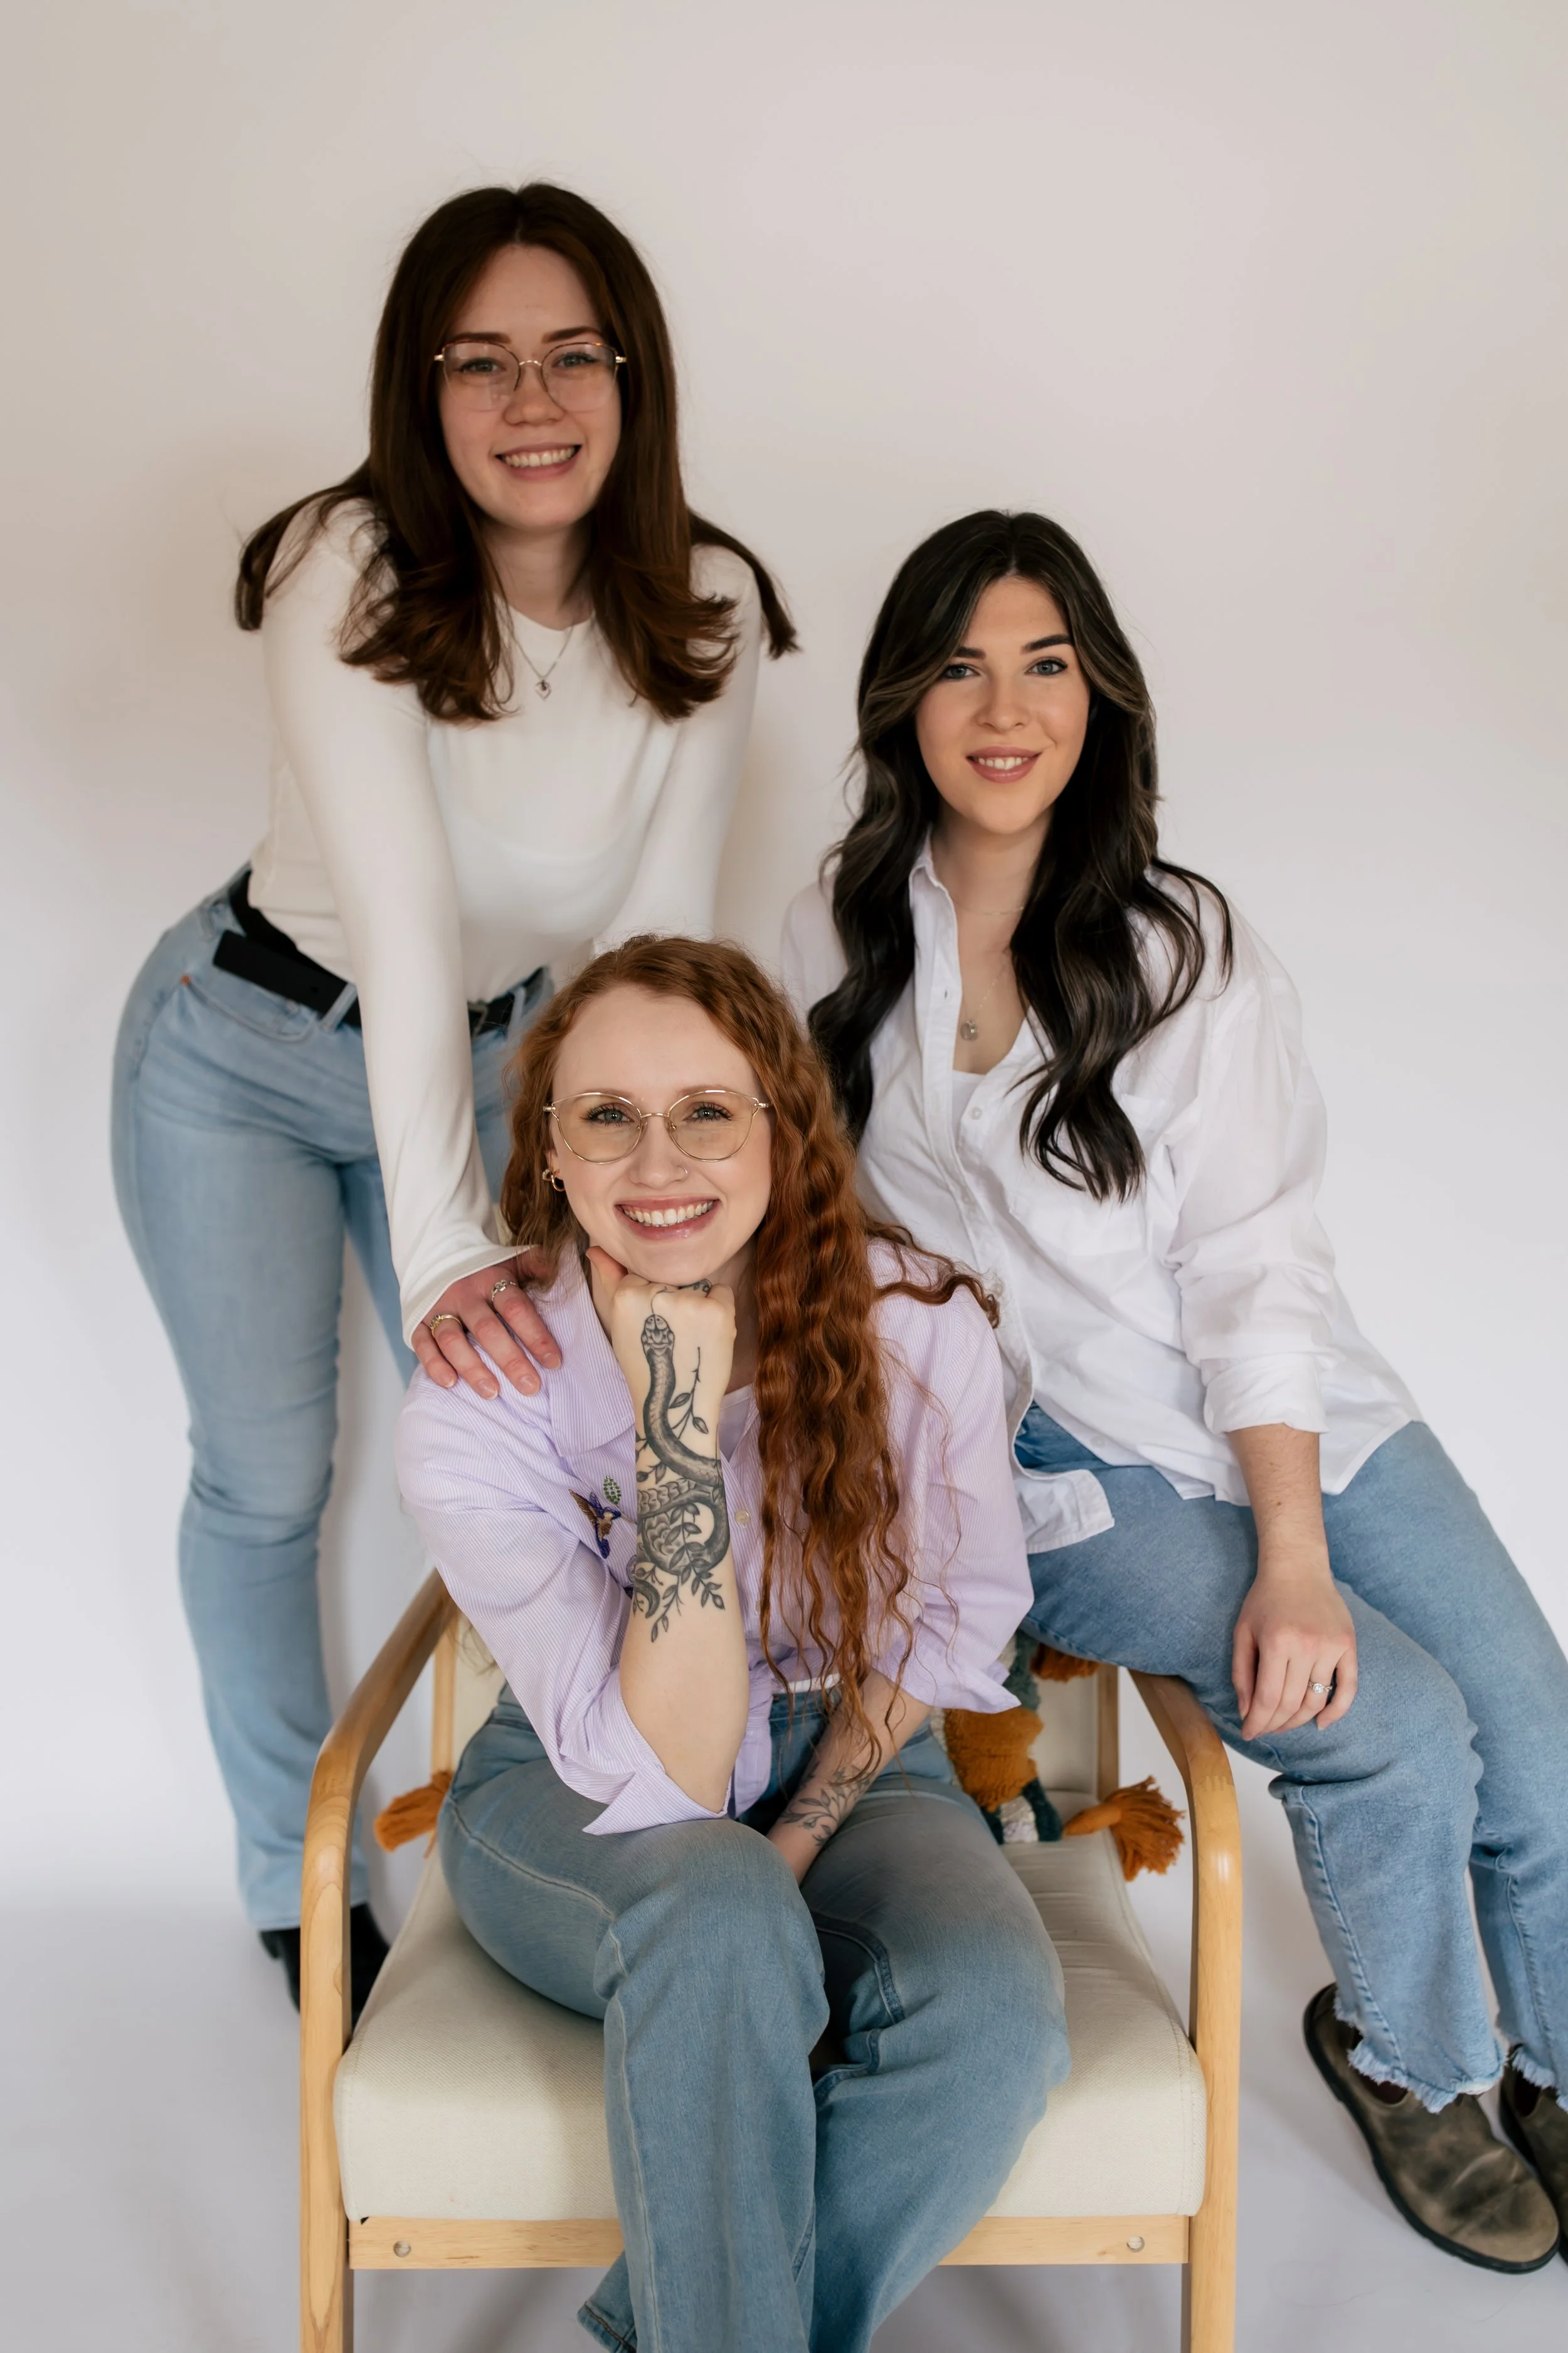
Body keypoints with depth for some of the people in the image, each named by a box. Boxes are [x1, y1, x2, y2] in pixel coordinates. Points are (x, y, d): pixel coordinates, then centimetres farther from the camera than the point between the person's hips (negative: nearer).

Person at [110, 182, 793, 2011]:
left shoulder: (704, 609, -15)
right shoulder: (346, 573, -26)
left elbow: (656, 939, -14)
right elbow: (400, 915, -36)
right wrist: (445, 1239, -44)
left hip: (497, 1058, 3)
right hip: (249, 1053, -2)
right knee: (266, 1477, 5)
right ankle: (291, 1884, 27)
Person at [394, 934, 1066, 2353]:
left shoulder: (920, 1329, -16)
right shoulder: (474, 1412, -22)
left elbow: (955, 1620, 1)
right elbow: (664, 1781, -27)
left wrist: (802, 1839, -12)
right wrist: (681, 1418, -34)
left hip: (849, 1762, 3)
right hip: (578, 1801, -2)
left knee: (994, 2010, -29)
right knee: (720, 1921, -37)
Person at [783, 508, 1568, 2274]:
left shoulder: (1186, 949, -4)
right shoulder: (837, 943, 1)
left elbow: (1254, 1263, -10)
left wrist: (1297, 1557, -20)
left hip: (1288, 1418, 2)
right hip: (1054, 1465, -1)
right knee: (1396, 1734, -20)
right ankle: (1400, 2058, 13)